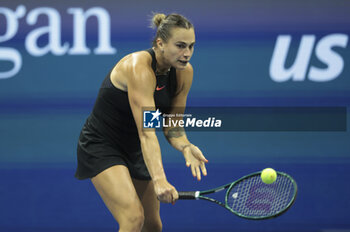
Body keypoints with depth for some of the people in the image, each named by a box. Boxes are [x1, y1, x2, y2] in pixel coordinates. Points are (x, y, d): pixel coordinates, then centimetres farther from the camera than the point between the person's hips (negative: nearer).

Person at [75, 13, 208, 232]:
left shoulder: (184, 72, -8)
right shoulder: (139, 68, -31)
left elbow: (171, 126, -2)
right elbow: (146, 133, -40)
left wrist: (186, 147, -25)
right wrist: (159, 180, -51)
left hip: (134, 149, 8)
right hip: (101, 146, -8)